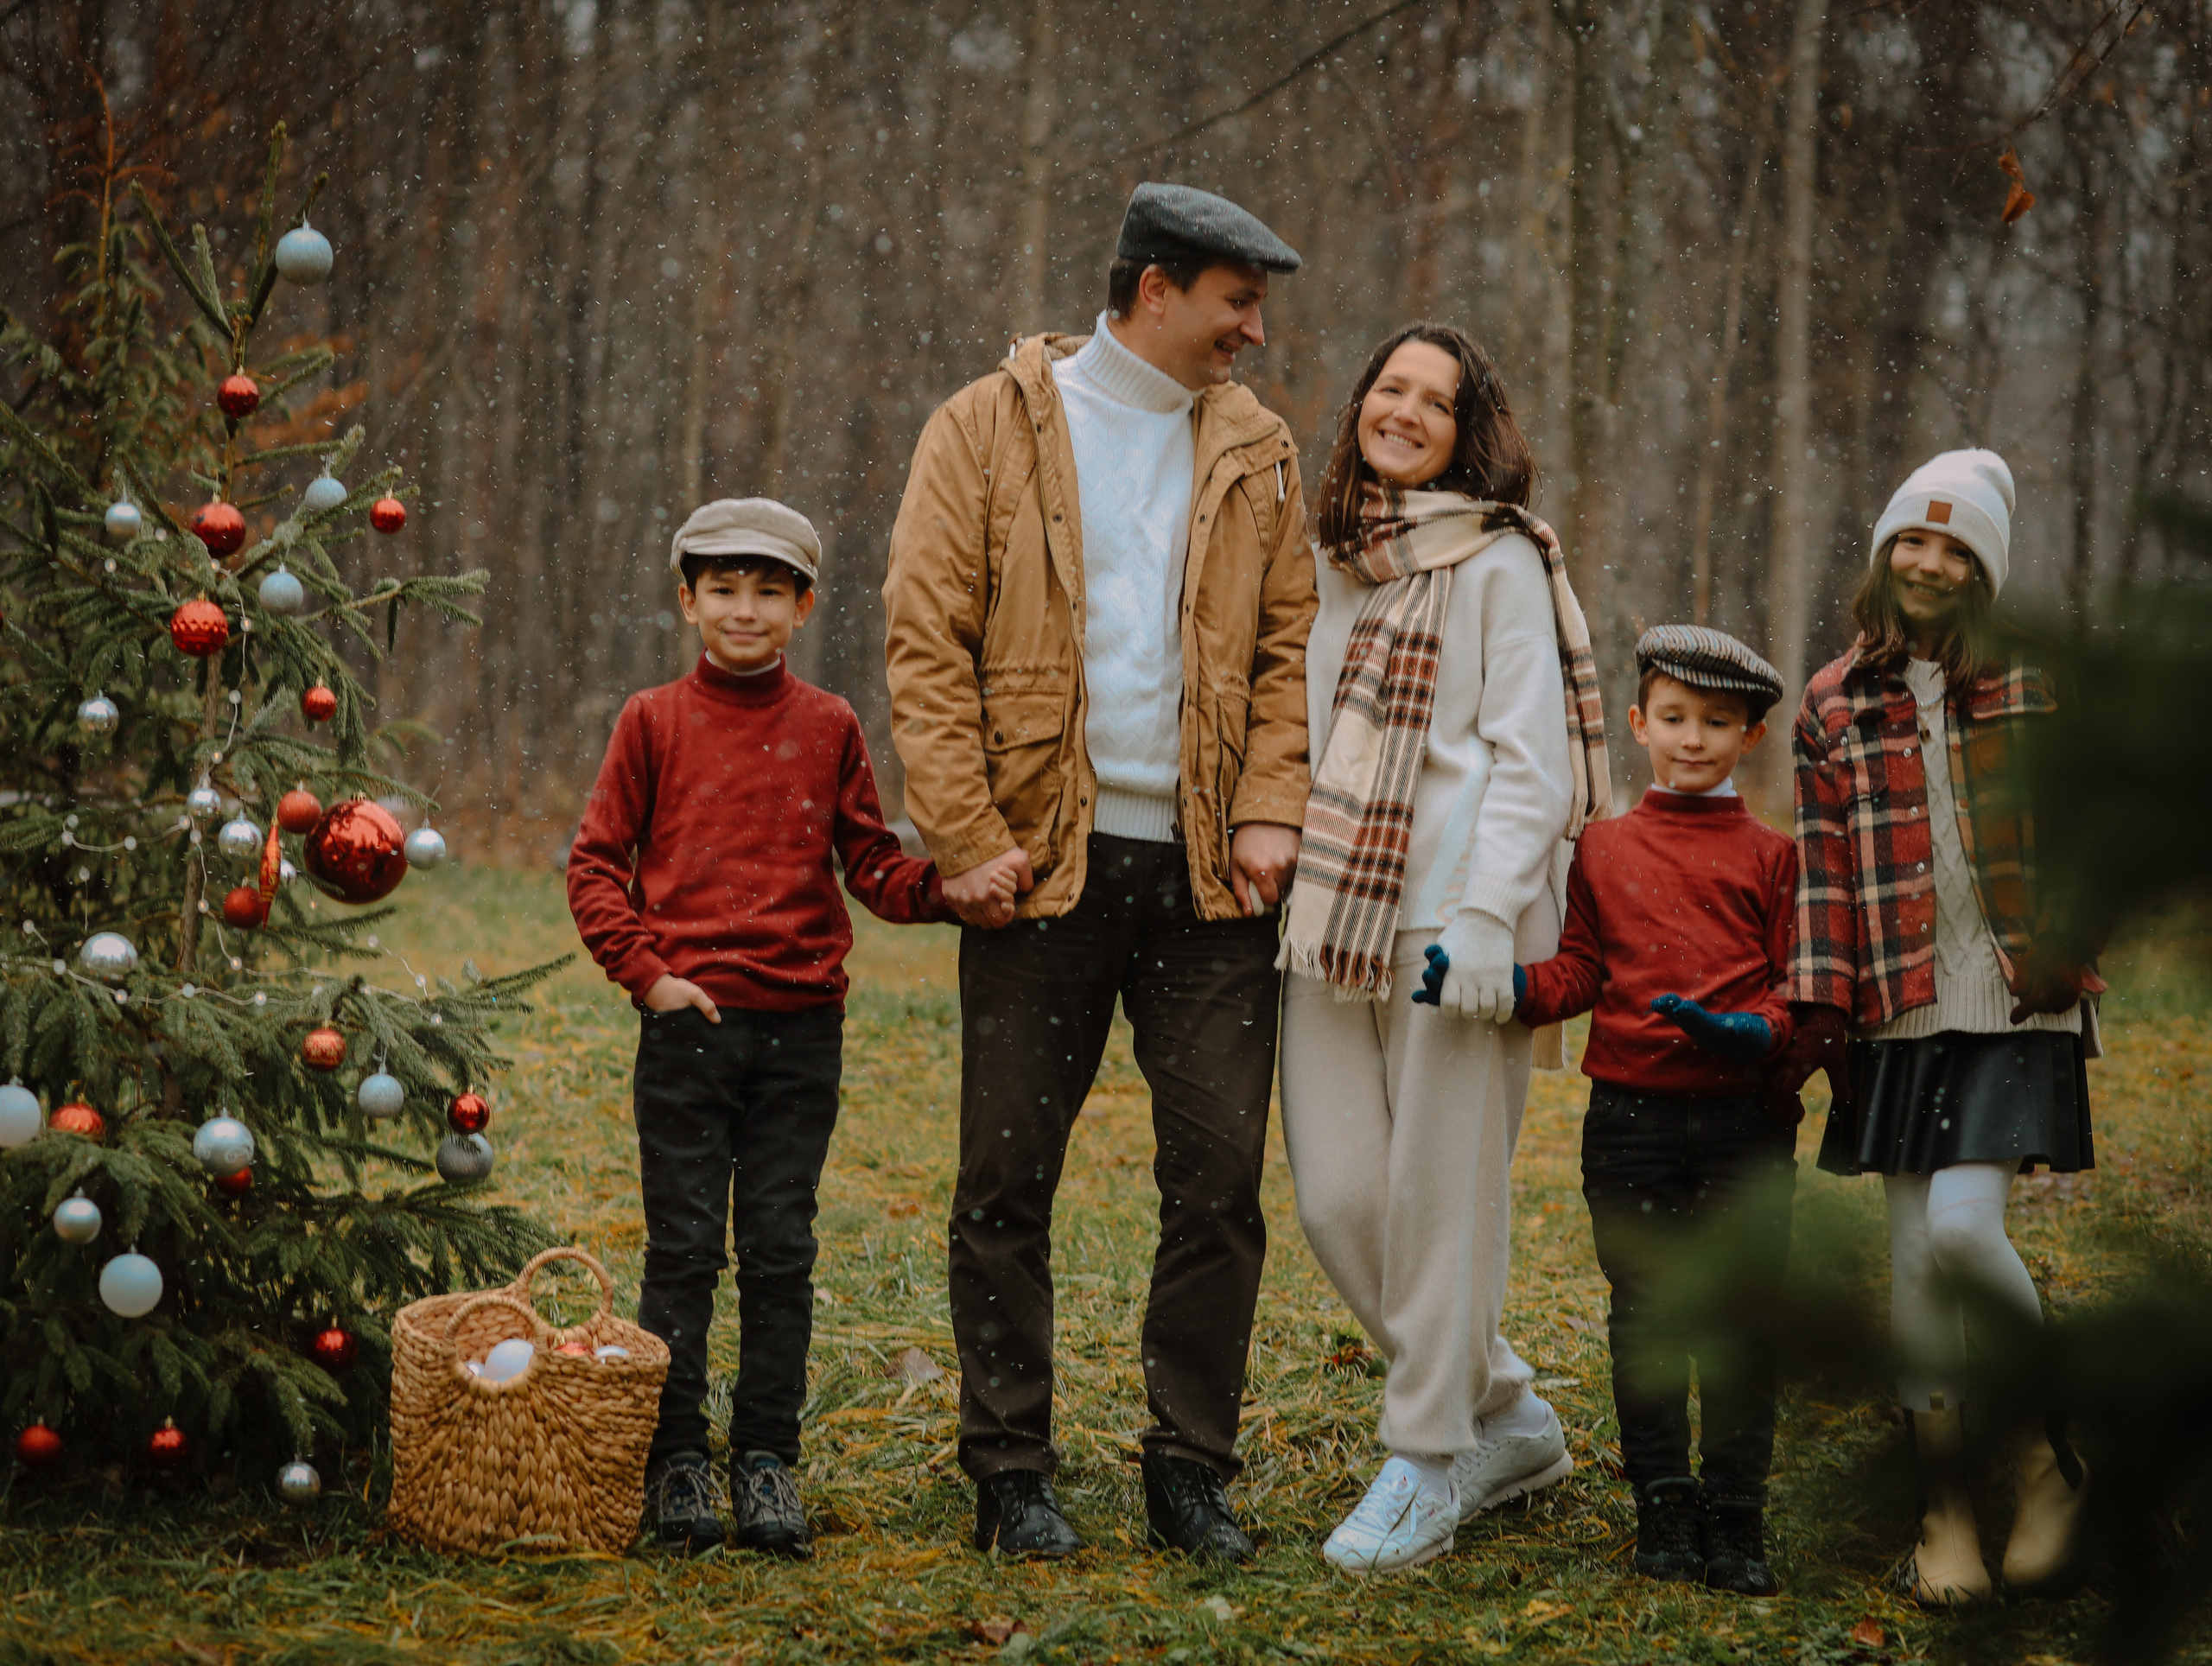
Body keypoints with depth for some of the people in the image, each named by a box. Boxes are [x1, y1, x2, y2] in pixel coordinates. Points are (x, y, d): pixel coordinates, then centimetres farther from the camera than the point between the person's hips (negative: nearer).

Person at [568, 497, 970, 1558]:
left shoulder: (828, 728, 9)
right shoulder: (654, 722, 4)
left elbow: (871, 865, 10)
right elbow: (595, 863, 5)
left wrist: (943, 887, -10)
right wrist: (645, 973, -6)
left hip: (803, 1026, 1)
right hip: (689, 1023, -1)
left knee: (782, 1251, 4)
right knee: (682, 1250, 1)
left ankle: (767, 1459, 12)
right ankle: (675, 1461, 10)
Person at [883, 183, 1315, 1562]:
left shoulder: (1257, 451, 12)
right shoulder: (990, 428, 2)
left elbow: (1289, 647, 13)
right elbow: (926, 642, -3)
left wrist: (1272, 811, -2)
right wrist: (966, 832, -10)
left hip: (1209, 875, 3)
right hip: (1045, 868, -3)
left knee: (1221, 1177, 1)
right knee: (1008, 1179, 2)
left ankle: (1192, 1469, 13)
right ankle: (1014, 1474, 13)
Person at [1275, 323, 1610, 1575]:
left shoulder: (1502, 560, -3)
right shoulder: (1337, 563, 17)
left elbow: (1532, 757, -8)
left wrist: (1485, 916, -18)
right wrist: (1279, 884, 16)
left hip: (1454, 920, -6)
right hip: (1332, 917, 7)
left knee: (1441, 1198, -3)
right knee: (1338, 1200, 3)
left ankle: (1429, 1468, 10)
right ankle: (1512, 1420, 20)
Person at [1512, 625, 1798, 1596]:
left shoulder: (1770, 857, 5)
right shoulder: (1604, 850, 11)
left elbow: (1801, 986, 2)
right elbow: (1579, 972, 10)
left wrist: (1759, 1031, -18)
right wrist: (1502, 985, -8)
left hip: (1745, 1122, -1)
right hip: (1631, 1117, 2)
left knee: (1742, 1317, 1)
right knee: (1645, 1316, 6)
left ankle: (1736, 1521, 9)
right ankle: (1665, 1514, 15)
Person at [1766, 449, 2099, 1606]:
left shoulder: (2036, 688, 4)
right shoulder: (1833, 707, 8)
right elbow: (1824, 869, 4)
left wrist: (2078, 959, 4)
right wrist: (1814, 1017, -2)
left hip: (2016, 1011, -2)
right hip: (1900, 1019, 3)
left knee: (1962, 1228, -17)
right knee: (1915, 1257, 2)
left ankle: (2047, 1444, 6)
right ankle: (1945, 1513, 12)